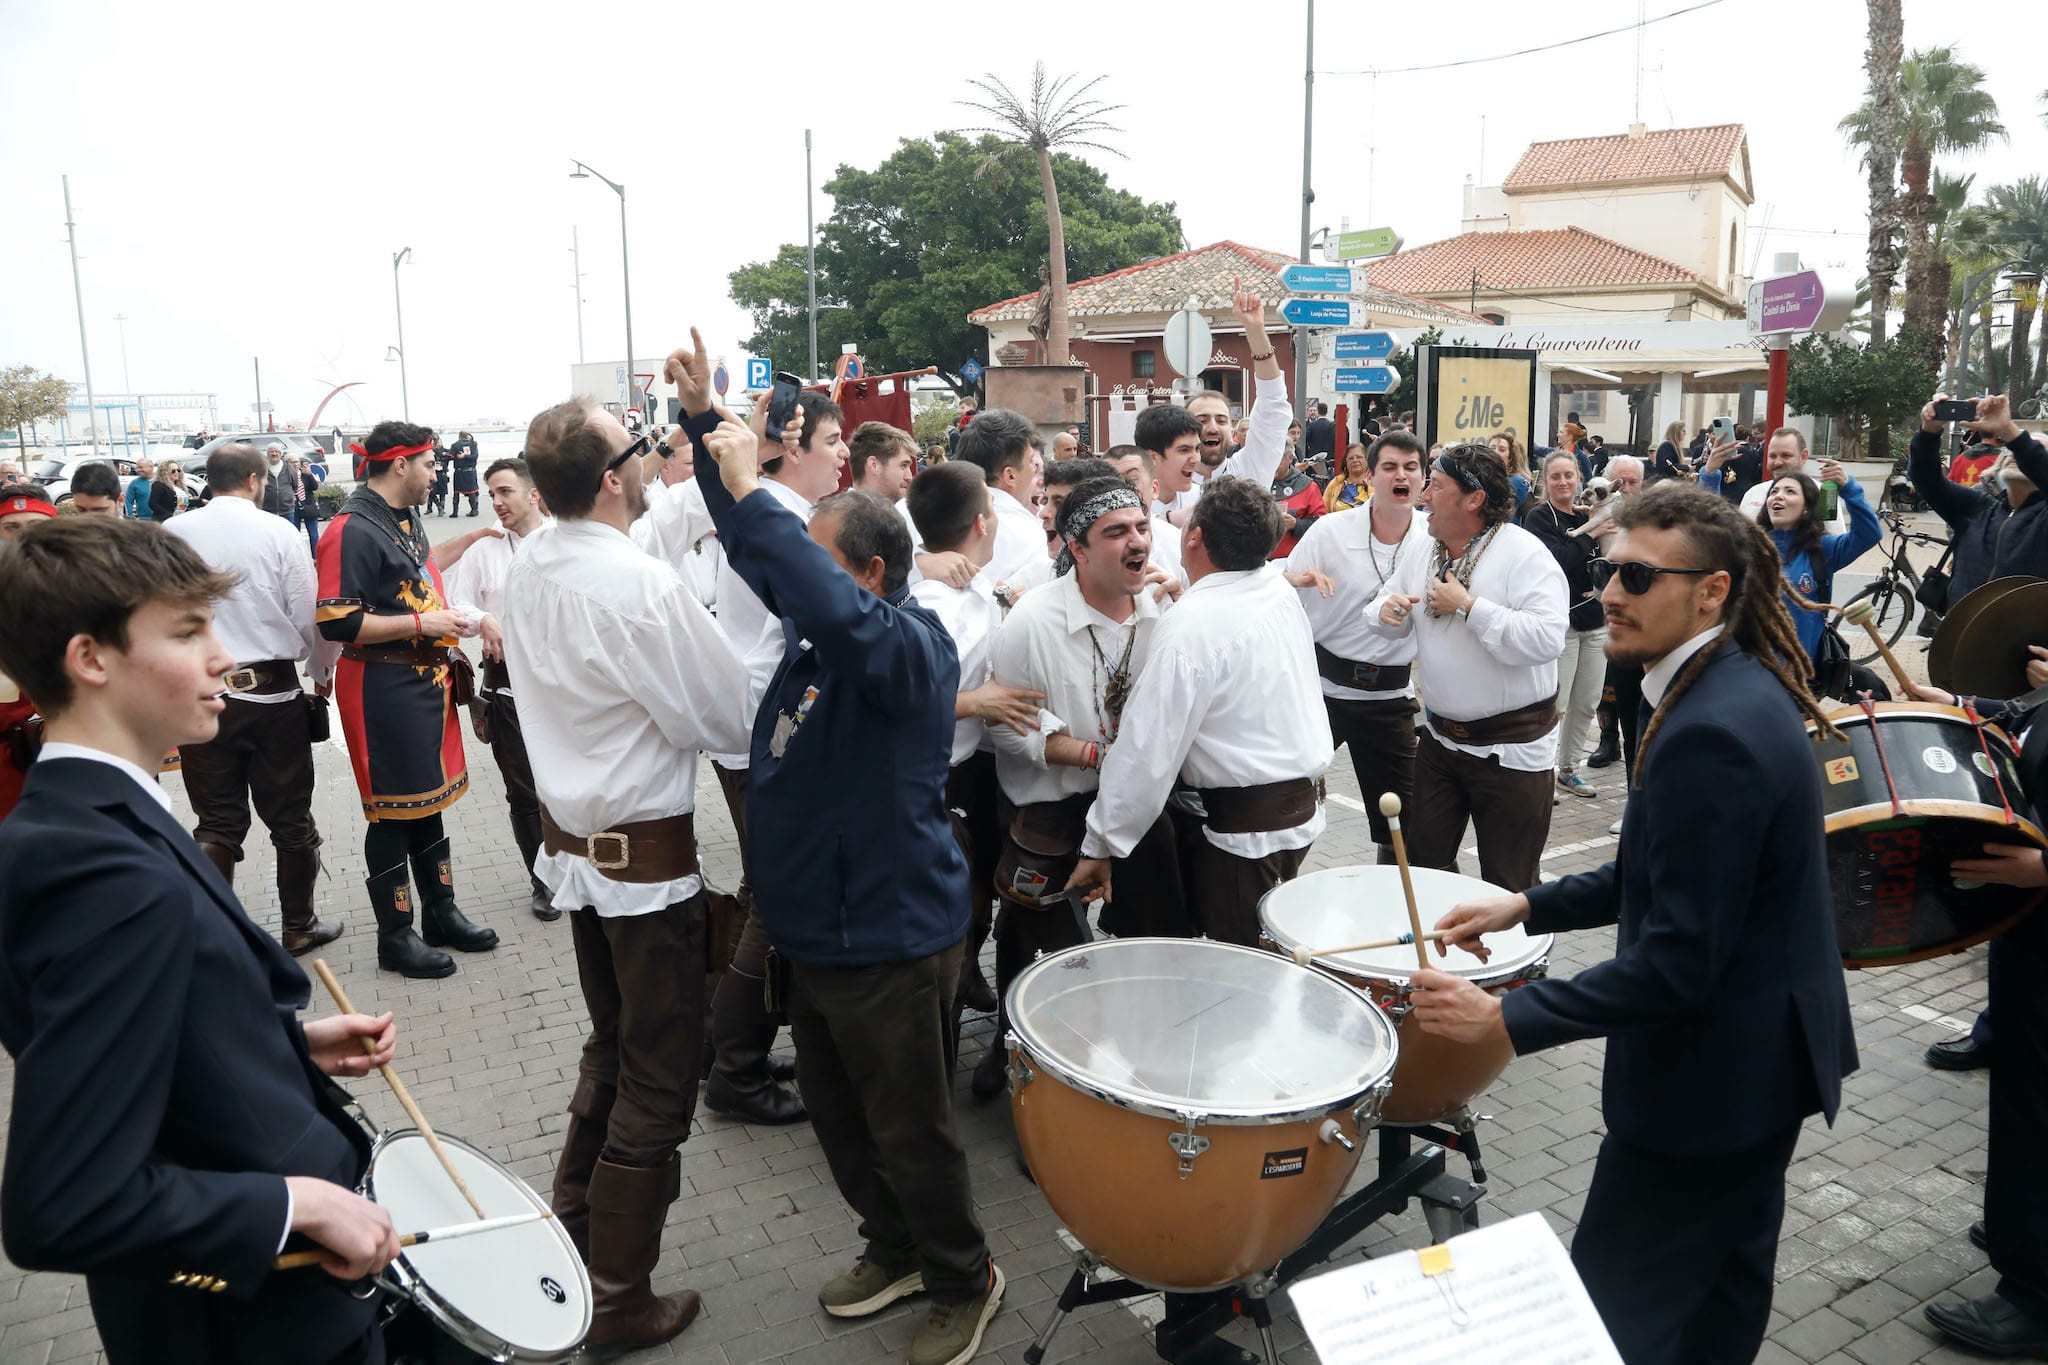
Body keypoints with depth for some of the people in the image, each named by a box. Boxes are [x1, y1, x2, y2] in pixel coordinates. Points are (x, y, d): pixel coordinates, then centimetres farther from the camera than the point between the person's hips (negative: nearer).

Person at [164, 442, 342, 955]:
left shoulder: (172, 533, -1)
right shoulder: (276, 531, -8)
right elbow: (308, 615, -5)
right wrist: (323, 673, 12)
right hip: (273, 693, -2)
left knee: (217, 824, 12)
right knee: (290, 819, 12)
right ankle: (298, 927, 23)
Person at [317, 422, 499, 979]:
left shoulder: (407, 520, 11)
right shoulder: (353, 530, -17)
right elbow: (337, 622, -24)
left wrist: (448, 629, 14)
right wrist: (423, 623, -21)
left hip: (426, 678, 9)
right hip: (383, 687, -9)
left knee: (428, 801, 17)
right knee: (392, 813, 2)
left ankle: (441, 912, 30)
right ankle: (395, 935, 16)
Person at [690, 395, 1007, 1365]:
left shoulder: (909, 644, -21)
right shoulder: (816, 626, 4)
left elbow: (837, 614, -43)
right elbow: (757, 555, 13)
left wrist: (748, 490, -35)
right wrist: (703, 417, 7)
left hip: (889, 941, -9)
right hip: (816, 931, 9)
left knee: (908, 1135, 8)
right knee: (837, 1118, 22)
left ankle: (963, 1283, 31)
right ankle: (896, 1251, 43)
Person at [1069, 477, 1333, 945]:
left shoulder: (1190, 626, -23)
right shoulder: (1281, 592, 2)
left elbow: (1147, 753, -23)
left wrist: (1100, 848, -15)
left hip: (1247, 826, -9)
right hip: (1303, 802, 9)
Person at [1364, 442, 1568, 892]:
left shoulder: (1524, 554, -17)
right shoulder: (1425, 555, 6)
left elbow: (1547, 639, -30)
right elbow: (1391, 622, 14)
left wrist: (1468, 606, -24)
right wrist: (1386, 611, -10)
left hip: (1511, 749, -6)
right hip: (1440, 736, 7)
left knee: (1508, 887, 7)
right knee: (1425, 864, 16)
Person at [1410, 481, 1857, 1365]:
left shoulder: (1710, 733, -29)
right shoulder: (1739, 688, 3)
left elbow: (1676, 965, -28)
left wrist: (1503, 1018, -24)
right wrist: (1528, 906, 7)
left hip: (1711, 1077, -10)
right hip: (1762, 1057, 10)